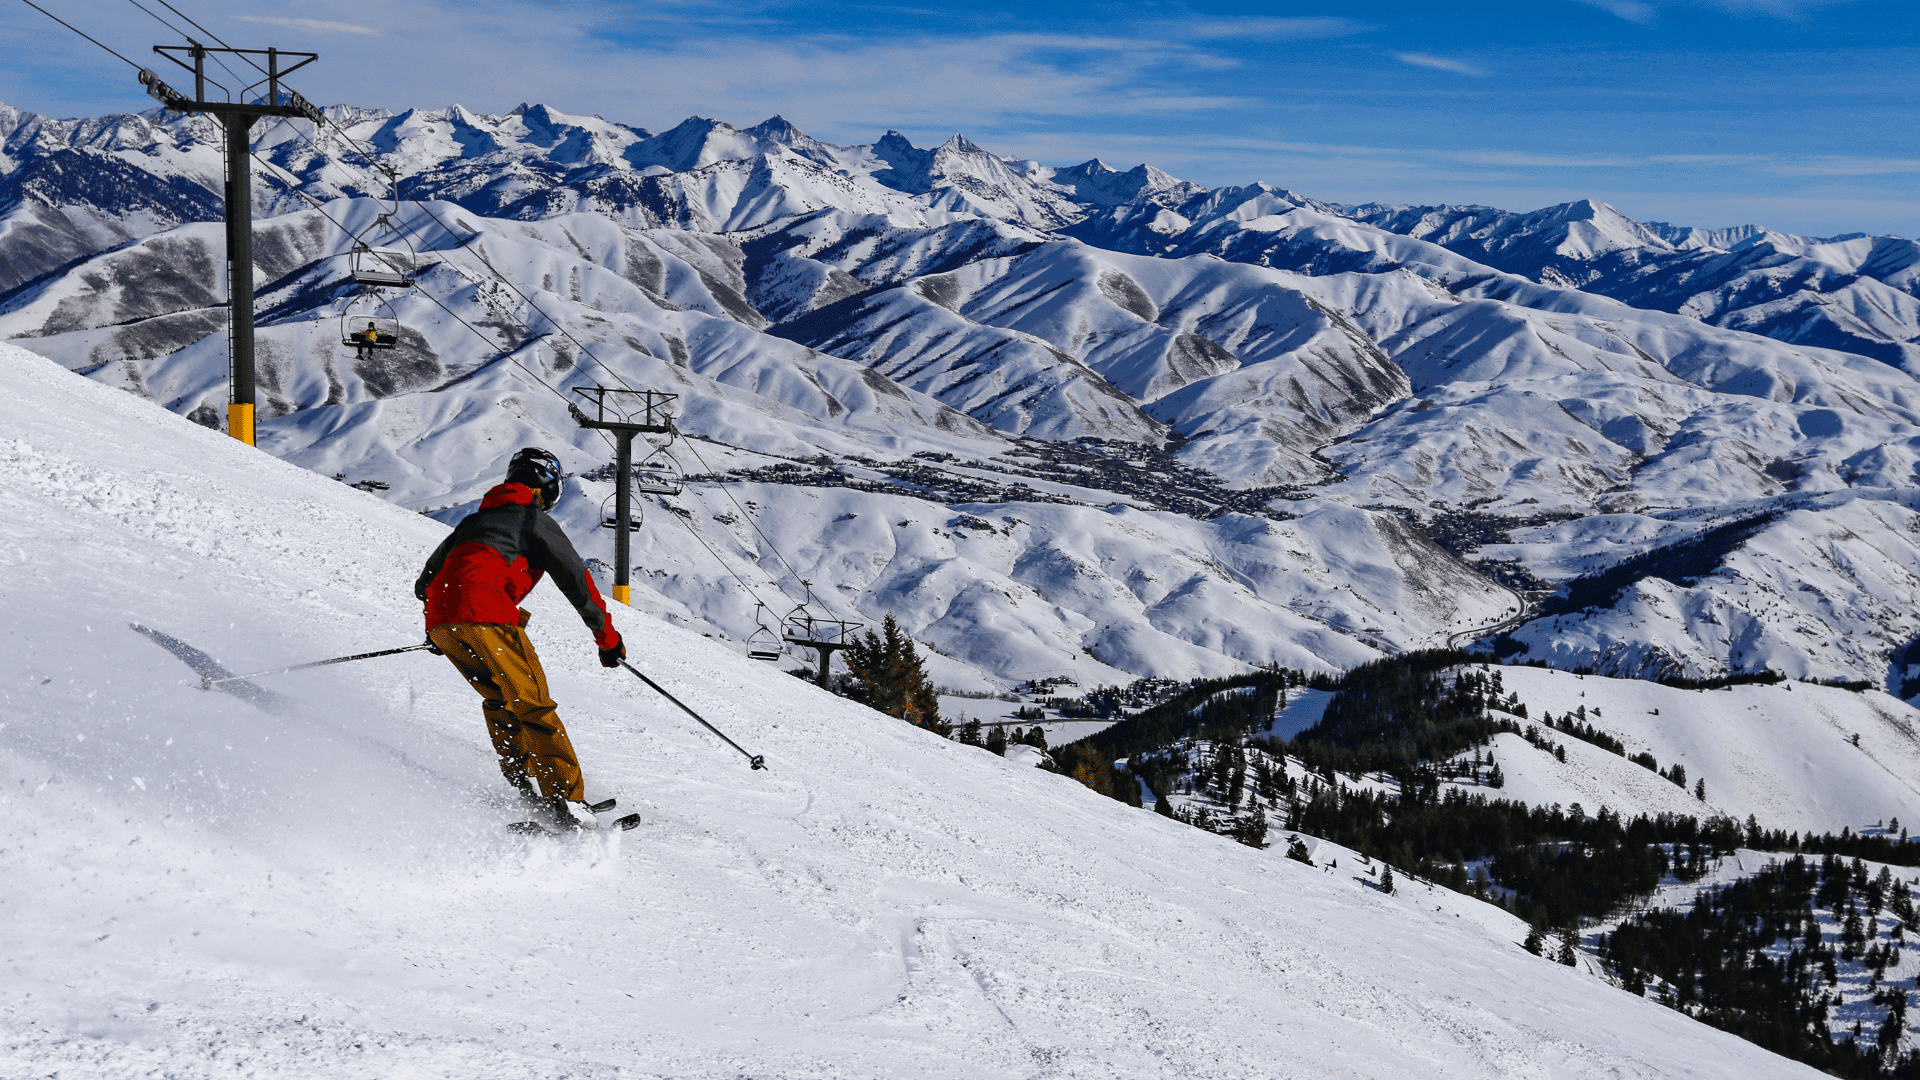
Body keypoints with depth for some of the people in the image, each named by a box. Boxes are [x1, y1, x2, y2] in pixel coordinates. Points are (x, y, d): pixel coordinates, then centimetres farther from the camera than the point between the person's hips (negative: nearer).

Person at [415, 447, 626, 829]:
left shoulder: (473, 520, 32)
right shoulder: (536, 521, 11)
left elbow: (427, 579, 40)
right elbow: (576, 581, 8)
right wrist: (607, 637, 15)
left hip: (440, 621, 7)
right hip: (487, 618, -7)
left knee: (499, 698, 23)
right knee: (533, 705, -5)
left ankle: (522, 783, 14)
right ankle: (566, 798, -12)